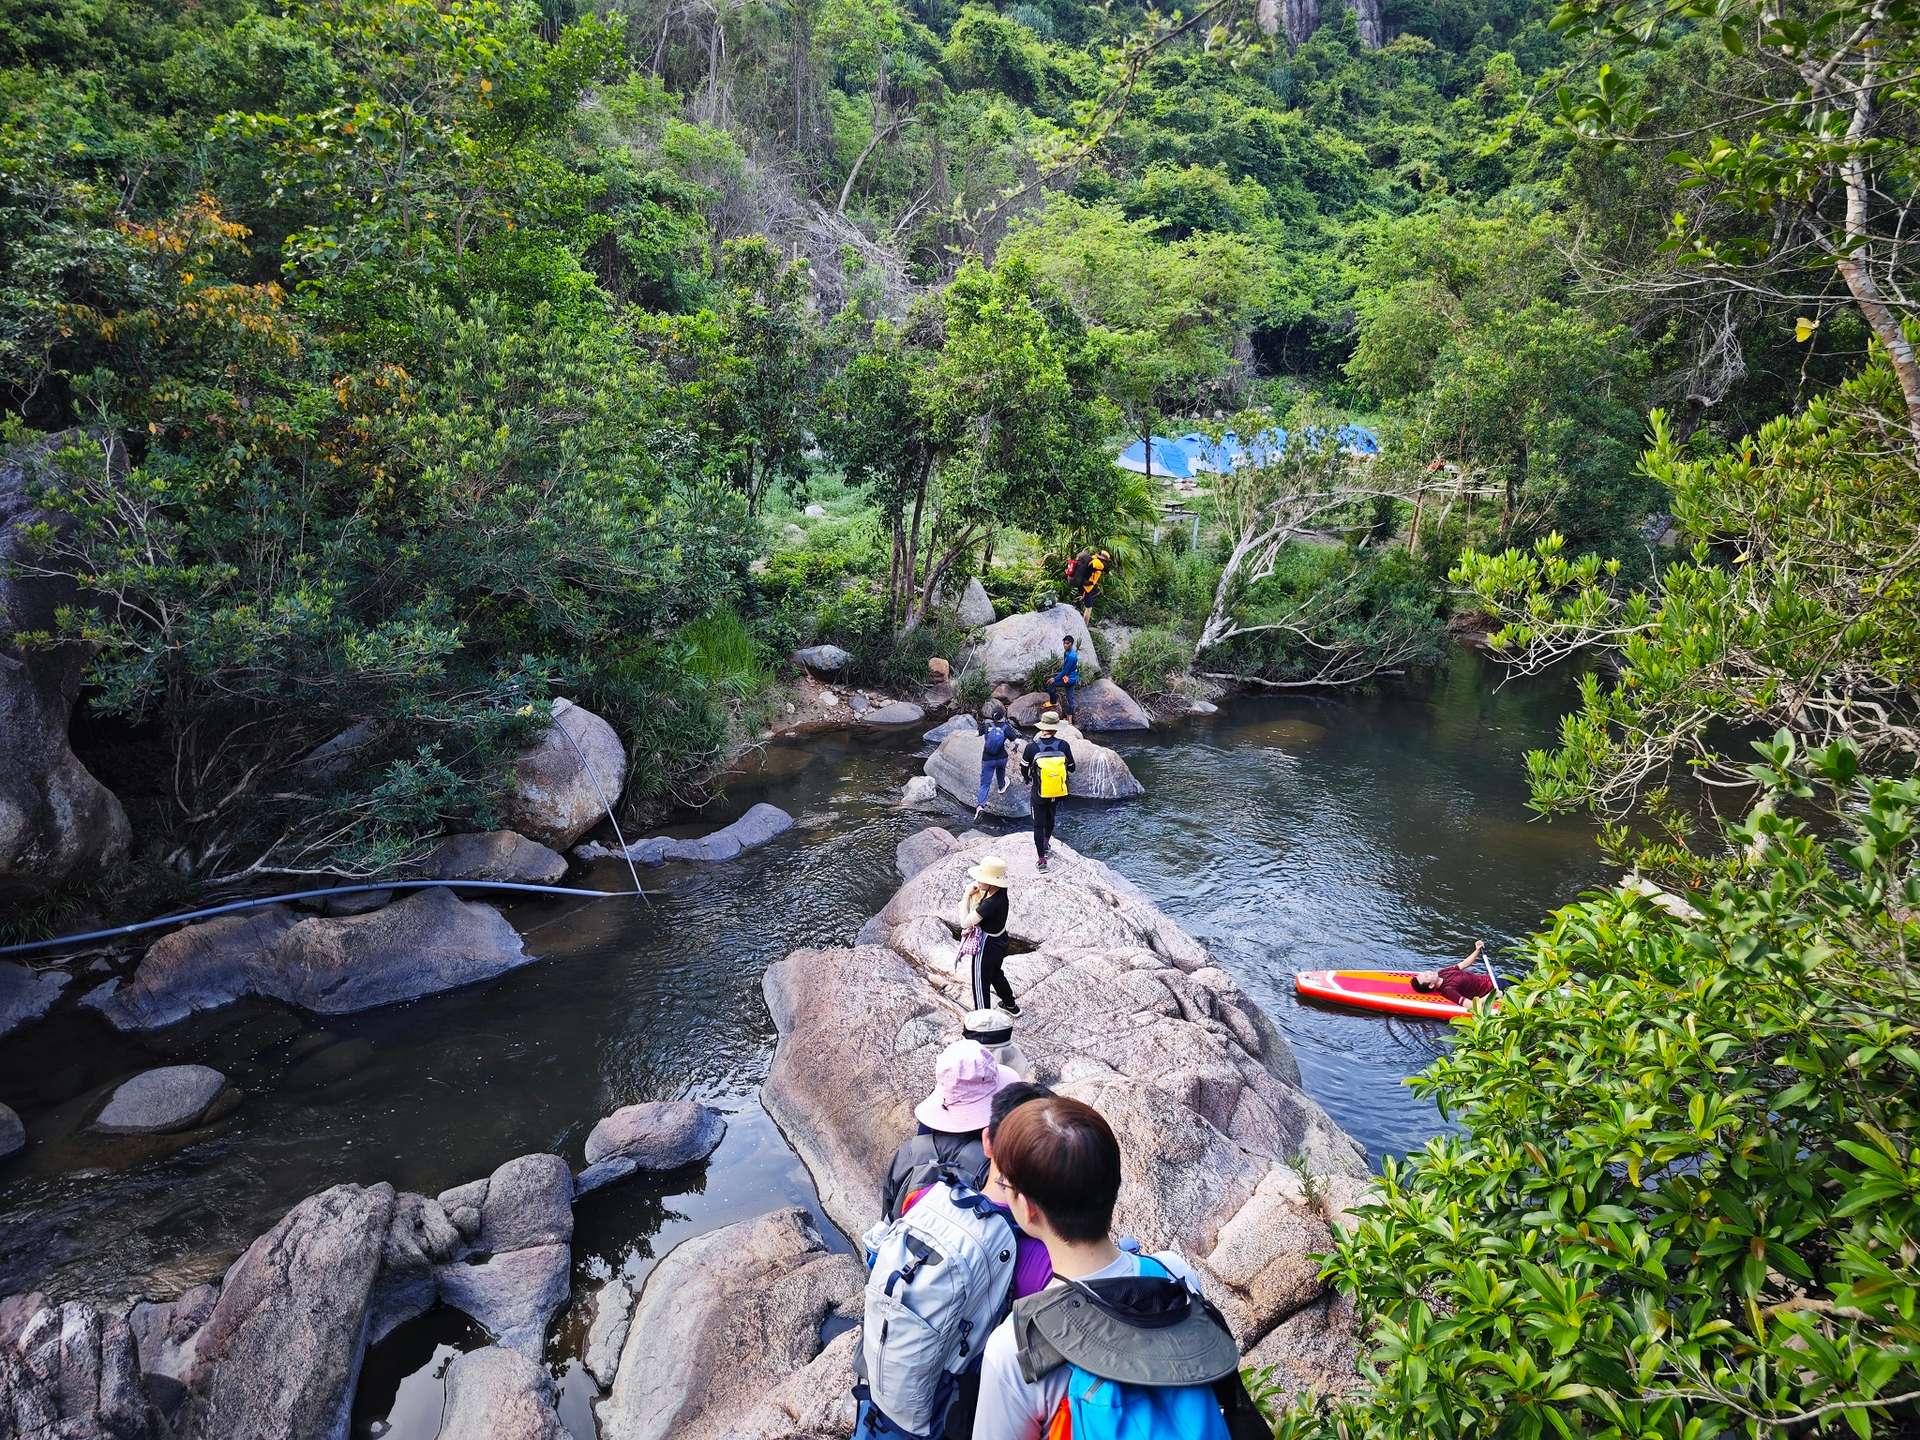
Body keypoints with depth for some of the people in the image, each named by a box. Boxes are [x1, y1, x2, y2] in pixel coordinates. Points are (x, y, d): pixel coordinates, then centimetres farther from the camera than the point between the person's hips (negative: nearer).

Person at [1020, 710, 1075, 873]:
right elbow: (1071, 768, -2)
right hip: (1058, 792, 2)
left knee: (1039, 824, 10)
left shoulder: (1032, 747, -18)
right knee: (1050, 816, 30)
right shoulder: (1063, 745, -15)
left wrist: (1028, 781, 18)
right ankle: (1047, 842, 48)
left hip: (1039, 793, -2)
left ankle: (1042, 858, 11)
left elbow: (1024, 769, -3)